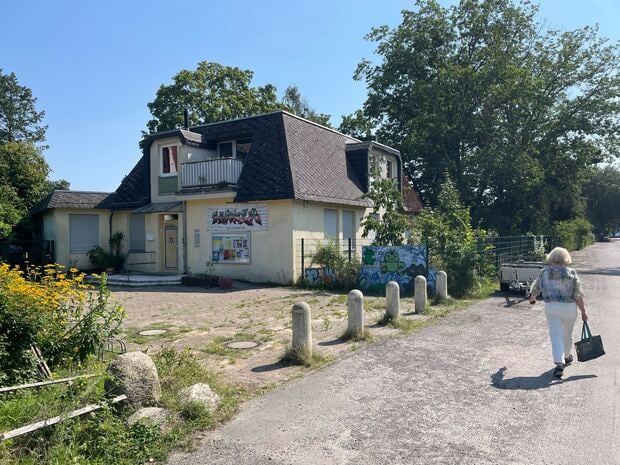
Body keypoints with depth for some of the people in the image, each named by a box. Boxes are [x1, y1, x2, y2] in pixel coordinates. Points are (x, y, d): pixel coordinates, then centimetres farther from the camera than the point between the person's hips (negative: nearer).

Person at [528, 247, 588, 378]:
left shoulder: (544, 272, 0)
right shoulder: (571, 273, -3)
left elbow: (535, 288, 12)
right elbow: (578, 295, -6)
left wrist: (532, 298, 32)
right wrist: (583, 312, 0)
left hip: (551, 307, -1)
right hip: (569, 308, 1)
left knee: (556, 335, -3)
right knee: (567, 334, 20)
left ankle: (559, 364, -17)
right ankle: (566, 357, 41)